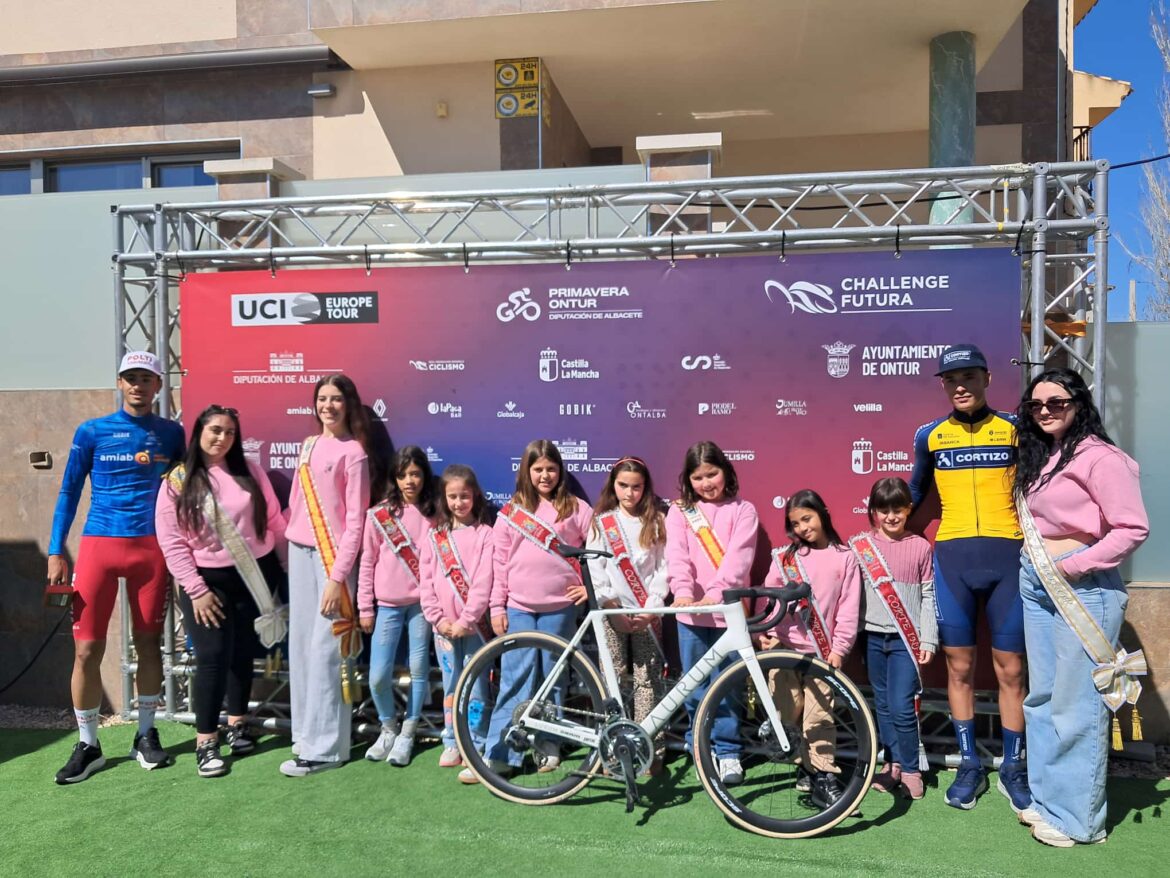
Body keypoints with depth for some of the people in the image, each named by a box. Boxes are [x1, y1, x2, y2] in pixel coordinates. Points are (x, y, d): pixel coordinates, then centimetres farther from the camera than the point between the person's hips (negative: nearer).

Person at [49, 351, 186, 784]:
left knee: (149, 644, 7)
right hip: (99, 544, -1)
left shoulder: (171, 433, 7)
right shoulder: (92, 432, 4)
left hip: (153, 548, 1)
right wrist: (56, 552, -1)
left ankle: (146, 735, 22)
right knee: (87, 648, -2)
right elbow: (69, 493, 6)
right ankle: (88, 745, 14)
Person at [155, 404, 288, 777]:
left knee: (244, 652, 12)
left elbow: (275, 522, 5)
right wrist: (197, 590, -12)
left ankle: (237, 725, 29)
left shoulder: (250, 471, 2)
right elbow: (172, 543, -8)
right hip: (209, 580, -2)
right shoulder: (178, 481, -5)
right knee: (213, 658, -6)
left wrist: (289, 567, 5)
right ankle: (206, 743, 6)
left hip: (258, 573, 3)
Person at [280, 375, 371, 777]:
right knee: (301, 645, 12)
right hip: (300, 552, 7)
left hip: (332, 555, -7)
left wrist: (338, 576, -15)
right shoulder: (309, 445, 12)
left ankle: (325, 747, 3)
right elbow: (296, 502, 17)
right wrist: (288, 549, 12)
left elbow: (355, 520, -11)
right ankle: (306, 731, 25)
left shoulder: (353, 452, -7)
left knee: (325, 649, -6)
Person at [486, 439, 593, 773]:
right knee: (517, 678, -3)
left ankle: (549, 746, 25)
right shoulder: (511, 512, 6)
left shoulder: (576, 509, 3)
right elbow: (499, 561, 5)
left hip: (560, 607, 0)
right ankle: (499, 753, 3)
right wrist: (496, 607, 2)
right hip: (518, 608, 0)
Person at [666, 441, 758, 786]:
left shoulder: (742, 511, 3)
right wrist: (682, 590, -26)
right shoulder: (680, 511, 6)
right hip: (691, 611, 1)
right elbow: (677, 555, -8)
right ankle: (700, 746, 28)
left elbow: (738, 557, -11)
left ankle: (727, 752, 19)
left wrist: (716, 591, -26)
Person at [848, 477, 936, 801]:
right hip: (873, 637, 2)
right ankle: (893, 765, 25)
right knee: (883, 705, 12)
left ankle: (911, 771, 11)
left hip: (906, 638, -2)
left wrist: (928, 640, -3)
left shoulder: (920, 547, 0)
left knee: (901, 706, -6)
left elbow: (928, 597, 2)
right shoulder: (860, 545, 2)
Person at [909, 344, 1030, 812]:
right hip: (952, 559, 1)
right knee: (959, 668, 7)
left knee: (1009, 669, 5)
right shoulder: (929, 435, 6)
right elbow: (915, 492, 21)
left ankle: (1012, 768, 21)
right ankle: (969, 766, 21)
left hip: (1007, 557, -1)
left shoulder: (1014, 428, 3)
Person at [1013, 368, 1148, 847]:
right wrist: (1036, 566, 8)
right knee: (1042, 697, 13)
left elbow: (1133, 528, -16)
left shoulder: (1100, 457, -10)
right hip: (1036, 584, 8)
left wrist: (1074, 565, -16)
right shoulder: (1040, 458, 14)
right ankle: (1046, 798, 26)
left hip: (1082, 587, -8)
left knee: (1076, 705, -2)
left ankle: (1078, 819, 11)